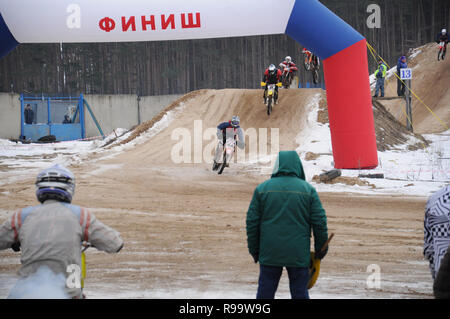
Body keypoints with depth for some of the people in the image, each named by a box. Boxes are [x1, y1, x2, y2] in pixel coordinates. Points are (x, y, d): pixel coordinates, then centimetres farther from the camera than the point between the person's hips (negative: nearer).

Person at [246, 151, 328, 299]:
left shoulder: (262, 189, 1)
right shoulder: (308, 190, -1)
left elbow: (252, 222, 2)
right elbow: (319, 222, -1)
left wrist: (254, 250, 11)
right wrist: (321, 248, 11)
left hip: (269, 253, 1)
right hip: (298, 254, -1)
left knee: (265, 292, 9)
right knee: (300, 292, 7)